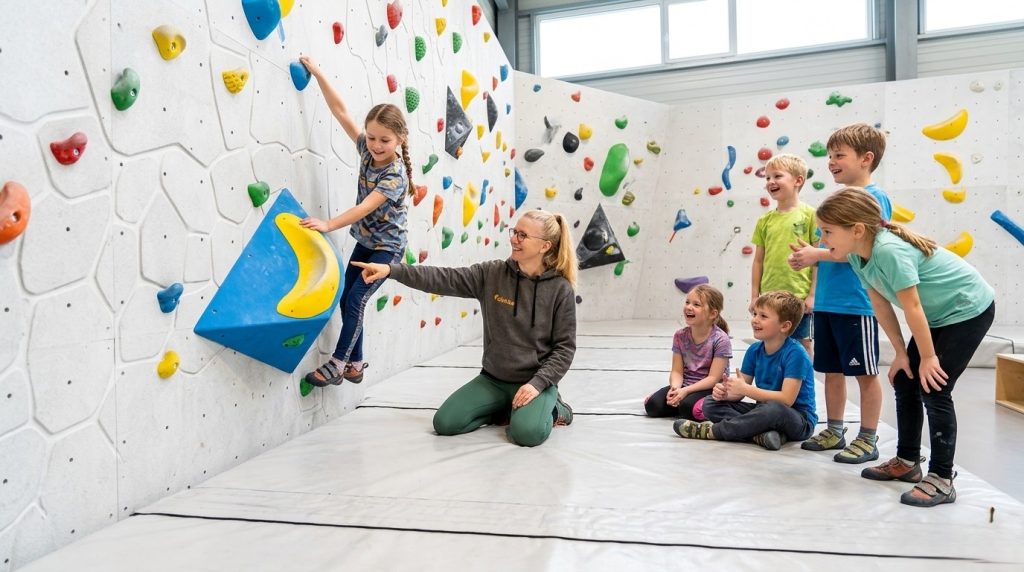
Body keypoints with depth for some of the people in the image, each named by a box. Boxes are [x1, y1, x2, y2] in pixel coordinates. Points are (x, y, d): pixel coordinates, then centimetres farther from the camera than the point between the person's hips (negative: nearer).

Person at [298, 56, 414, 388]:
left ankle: (337, 365, 0)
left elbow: (365, 208, -32)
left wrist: (328, 225, -41)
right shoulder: (367, 150, -6)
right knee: (346, 300, 7)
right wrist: (317, 73, -9)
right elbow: (340, 111, -5)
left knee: (355, 300, -10)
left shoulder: (395, 175, -24)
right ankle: (355, 364, 18)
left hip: (387, 247, -7)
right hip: (365, 242, 8)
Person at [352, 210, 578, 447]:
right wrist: (391, 270, -24)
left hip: (535, 381, -4)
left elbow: (564, 347, -9)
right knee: (445, 423, -10)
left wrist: (538, 383, -22)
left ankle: (549, 407, 5)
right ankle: (507, 408, 12)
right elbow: (443, 279, -13)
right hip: (492, 379, 4)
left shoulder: (561, 290, -11)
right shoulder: (491, 274, -4)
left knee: (527, 433, -31)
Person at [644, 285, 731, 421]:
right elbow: (677, 371, -2)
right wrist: (675, 388, -24)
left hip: (710, 389, -4)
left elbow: (713, 378, -16)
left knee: (688, 407, -34)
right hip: (685, 385, 5)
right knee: (652, 405, -17)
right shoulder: (680, 336, 1)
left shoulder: (720, 340, -13)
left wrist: (686, 390, -26)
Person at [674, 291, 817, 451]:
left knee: (774, 409, -41)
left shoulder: (795, 353, -19)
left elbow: (786, 399, -26)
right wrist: (725, 393, -21)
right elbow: (739, 393, 3)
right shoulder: (755, 350, 1)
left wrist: (745, 389, -23)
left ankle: (710, 431, -25)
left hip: (800, 421, -7)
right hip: (763, 410, 7)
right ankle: (761, 434, -27)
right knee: (711, 404, -4)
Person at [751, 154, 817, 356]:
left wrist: (812, 294, -8)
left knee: (802, 344, 8)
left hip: (799, 297, -4)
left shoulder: (809, 215, -4)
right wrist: (755, 296, 8)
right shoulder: (765, 220, 7)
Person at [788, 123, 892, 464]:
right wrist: (808, 255, -1)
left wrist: (817, 254, -21)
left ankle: (868, 440, 17)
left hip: (857, 304, -8)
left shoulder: (874, 198, -10)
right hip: (826, 303, 8)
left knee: (866, 373, 5)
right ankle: (835, 432, 29)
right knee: (832, 370, 15)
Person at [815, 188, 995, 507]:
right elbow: (881, 305, -1)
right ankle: (907, 461, 23)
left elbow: (912, 307, -28)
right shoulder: (858, 255, -8)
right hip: (937, 315, 9)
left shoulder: (889, 250, -35)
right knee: (904, 382, 10)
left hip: (969, 310, -9)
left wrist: (927, 357, -18)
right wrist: (901, 353, 2)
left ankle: (942, 480, -3)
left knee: (934, 390, -12)